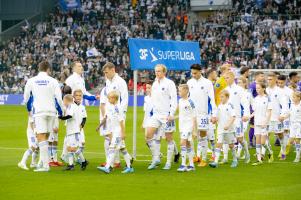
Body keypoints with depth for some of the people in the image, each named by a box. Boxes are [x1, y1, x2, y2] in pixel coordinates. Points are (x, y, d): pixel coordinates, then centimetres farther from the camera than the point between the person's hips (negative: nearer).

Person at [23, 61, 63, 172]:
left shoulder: (31, 81, 3)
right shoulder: (53, 81, 2)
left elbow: (26, 99, 12)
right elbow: (58, 98, -2)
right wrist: (61, 111, 14)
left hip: (39, 112, -2)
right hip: (51, 111, 2)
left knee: (41, 137, -6)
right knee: (46, 137, 15)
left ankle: (45, 165, -14)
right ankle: (43, 162, 15)